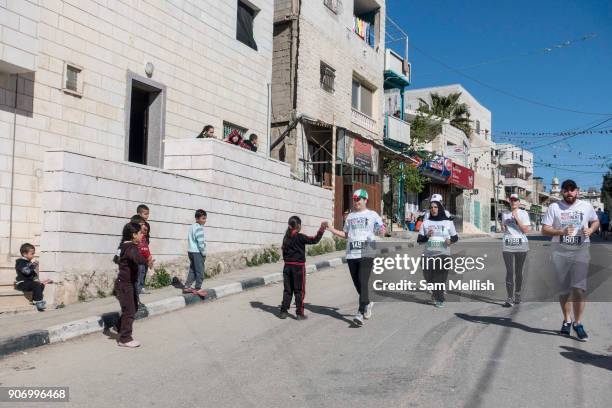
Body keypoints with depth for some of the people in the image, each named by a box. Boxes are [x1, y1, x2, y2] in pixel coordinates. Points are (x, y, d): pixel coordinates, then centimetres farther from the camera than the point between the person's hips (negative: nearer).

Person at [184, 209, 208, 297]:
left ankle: (187, 287, 15)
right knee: (200, 271, -2)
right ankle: (198, 289, 2)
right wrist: (204, 253, -11)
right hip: (197, 252, -9)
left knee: (192, 270, 14)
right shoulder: (199, 228, -15)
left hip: (191, 251, 9)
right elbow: (200, 242, -19)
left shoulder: (192, 226, 14)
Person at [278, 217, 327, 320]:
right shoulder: (300, 237, -13)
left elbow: (284, 252, 13)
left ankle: (283, 311, 13)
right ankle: (299, 313, 6)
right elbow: (315, 240, -15)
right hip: (298, 266, -5)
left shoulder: (286, 237, 7)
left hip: (287, 266, 5)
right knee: (299, 291, 3)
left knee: (287, 290, 12)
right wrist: (322, 229, -8)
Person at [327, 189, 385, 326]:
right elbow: (346, 234, 23)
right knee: (357, 283, 9)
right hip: (351, 254, 5)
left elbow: (381, 230, -1)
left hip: (366, 254, -5)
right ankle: (367, 303, 33)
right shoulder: (350, 216, 18)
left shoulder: (372, 215, 4)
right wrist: (333, 230, 11)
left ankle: (360, 313, -16)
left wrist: (382, 231, -24)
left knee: (363, 282, -14)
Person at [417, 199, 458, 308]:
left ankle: (439, 299, 2)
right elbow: (419, 240, 6)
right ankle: (435, 293, 34)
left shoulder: (448, 222, 4)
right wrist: (427, 236, -14)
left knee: (440, 278, -10)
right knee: (429, 278, 7)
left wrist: (450, 240, -10)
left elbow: (455, 237, 12)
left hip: (443, 254, -2)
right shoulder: (425, 223, 7)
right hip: (428, 254, 2)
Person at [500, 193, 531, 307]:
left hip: (521, 245, -1)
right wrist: (502, 227, 3)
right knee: (510, 272, -6)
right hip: (507, 245, 1)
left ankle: (517, 295, 24)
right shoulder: (505, 214, 12)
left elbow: (526, 230, -7)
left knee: (519, 271, 8)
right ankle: (510, 298, -9)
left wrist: (517, 218, -14)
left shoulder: (523, 213, 2)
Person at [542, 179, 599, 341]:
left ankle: (578, 323, -1)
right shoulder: (554, 207, -1)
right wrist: (561, 232, -21)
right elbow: (544, 230, -3)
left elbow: (596, 221, 19)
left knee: (579, 288, -13)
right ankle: (567, 320, 27)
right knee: (564, 290, 10)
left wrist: (590, 230, -3)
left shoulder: (586, 206, 4)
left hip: (580, 252, -1)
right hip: (560, 253, 1)